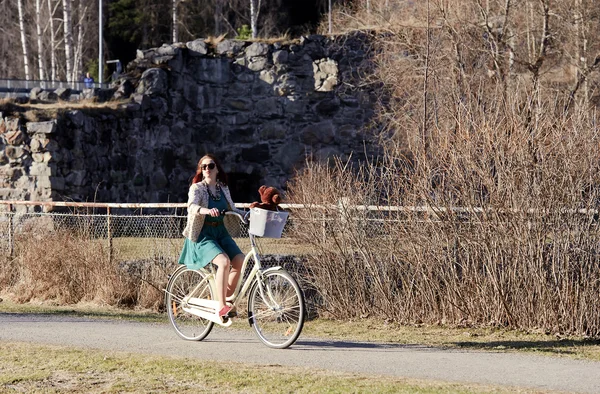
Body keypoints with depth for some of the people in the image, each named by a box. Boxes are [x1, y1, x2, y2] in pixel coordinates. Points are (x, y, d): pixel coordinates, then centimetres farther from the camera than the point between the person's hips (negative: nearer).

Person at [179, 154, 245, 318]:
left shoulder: (223, 189, 11)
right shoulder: (197, 188, -7)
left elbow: (231, 210, 19)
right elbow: (192, 206, -26)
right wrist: (208, 211, -46)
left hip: (221, 234, 6)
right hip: (203, 235, -6)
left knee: (240, 261, -19)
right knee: (224, 261, -30)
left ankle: (227, 297, -4)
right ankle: (221, 307, -27)